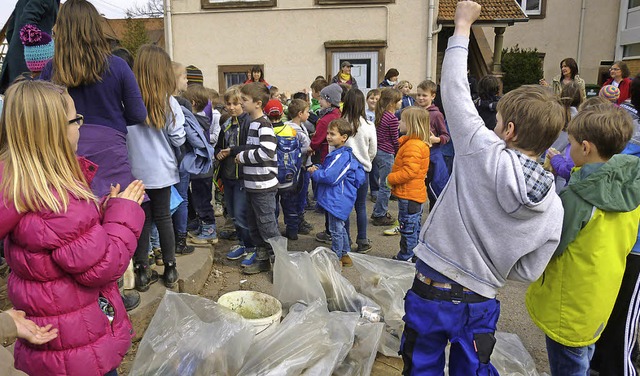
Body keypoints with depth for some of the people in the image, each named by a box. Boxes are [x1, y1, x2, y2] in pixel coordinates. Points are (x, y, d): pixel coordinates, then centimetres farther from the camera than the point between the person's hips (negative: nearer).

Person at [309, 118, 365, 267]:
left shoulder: (341, 156, -23)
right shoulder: (341, 153, 10)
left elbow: (330, 177, -28)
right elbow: (327, 169, 19)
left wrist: (314, 173, -12)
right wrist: (317, 168, -2)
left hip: (338, 199, -11)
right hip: (337, 198, 11)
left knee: (336, 229, 3)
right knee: (339, 227, 22)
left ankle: (336, 258, 18)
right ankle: (345, 255, 35)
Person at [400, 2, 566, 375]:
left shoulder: (483, 153, -20)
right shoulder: (554, 210, -7)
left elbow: (453, 89, -11)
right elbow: (528, 272, 1)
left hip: (433, 289, -2)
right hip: (481, 302, 3)